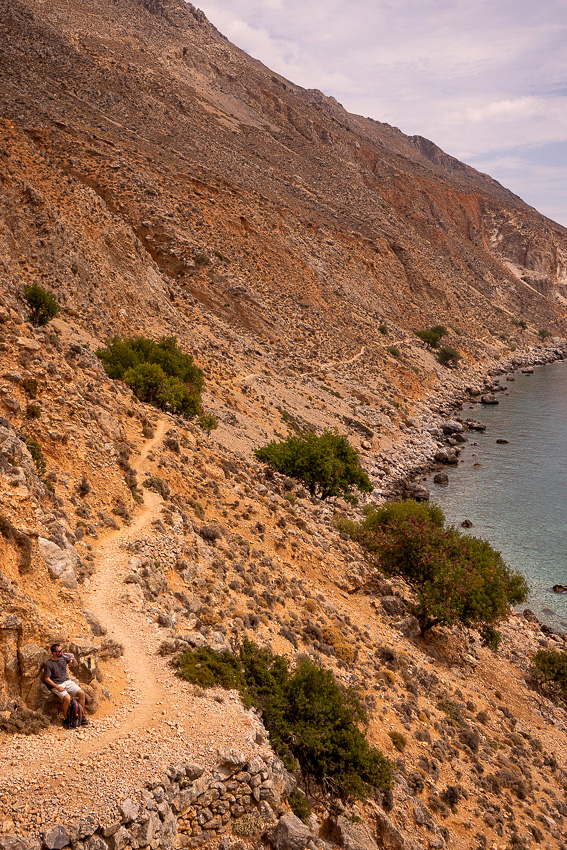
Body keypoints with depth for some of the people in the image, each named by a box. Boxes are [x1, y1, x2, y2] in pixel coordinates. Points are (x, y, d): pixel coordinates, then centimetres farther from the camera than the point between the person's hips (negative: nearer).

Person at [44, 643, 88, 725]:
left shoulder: (63, 657, 2)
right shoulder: (48, 664, -14)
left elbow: (75, 664, 12)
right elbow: (46, 679, -10)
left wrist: (73, 658, -10)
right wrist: (57, 687, -18)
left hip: (67, 681, 6)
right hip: (56, 685, -6)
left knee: (82, 693, -12)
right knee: (67, 698, -31)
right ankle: (65, 718, -9)